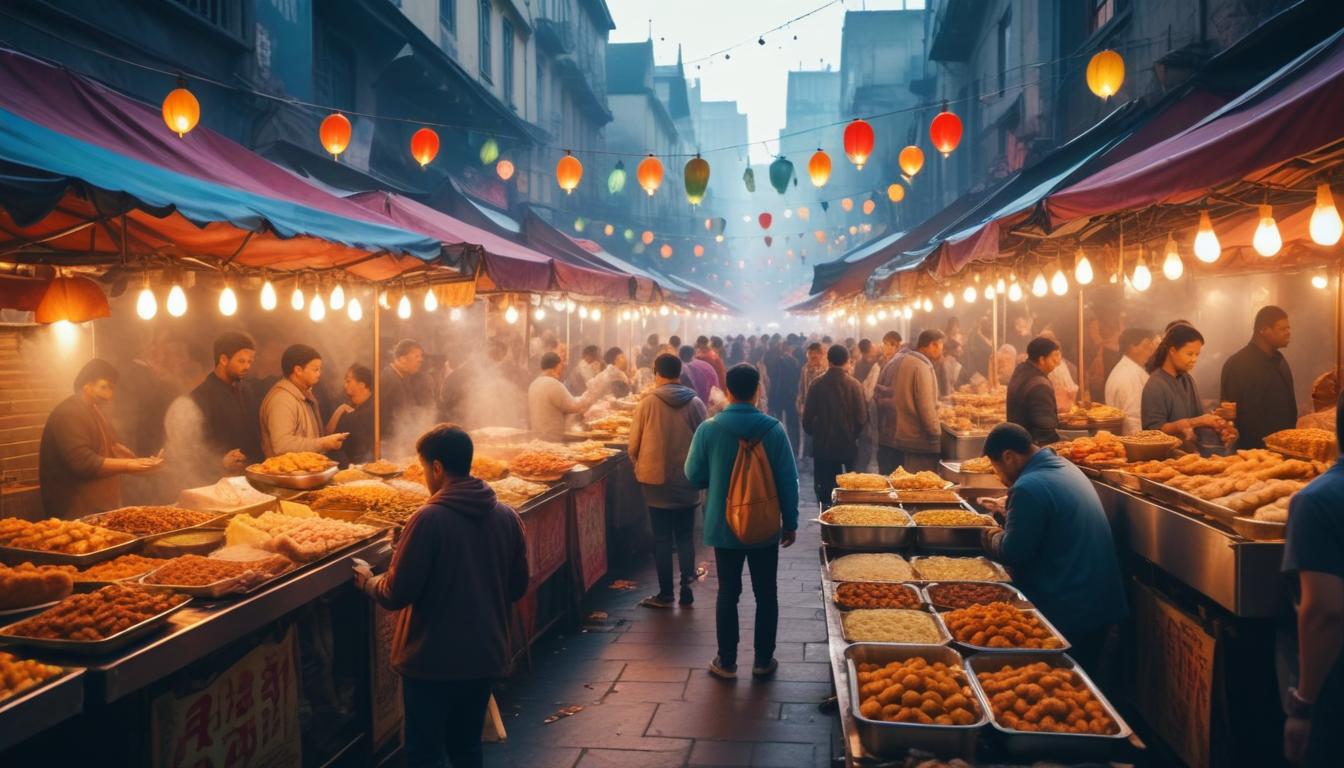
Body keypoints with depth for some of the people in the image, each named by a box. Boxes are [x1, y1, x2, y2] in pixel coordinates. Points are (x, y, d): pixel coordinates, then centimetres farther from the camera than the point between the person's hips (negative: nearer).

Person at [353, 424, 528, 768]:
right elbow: (518, 587, 6)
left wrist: (368, 581, 4)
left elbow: (397, 594, -16)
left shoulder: (429, 519, -19)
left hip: (432, 660, -5)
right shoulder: (507, 517, -3)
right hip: (485, 656, 5)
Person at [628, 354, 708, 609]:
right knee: (685, 537, 14)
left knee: (662, 539, 7)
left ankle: (665, 594, 12)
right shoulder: (695, 404, -6)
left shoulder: (647, 403, -11)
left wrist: (640, 467, 14)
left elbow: (633, 446, -5)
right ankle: (686, 590, 12)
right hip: (688, 482, 2)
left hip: (657, 482, -2)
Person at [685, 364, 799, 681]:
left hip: (724, 526, 0)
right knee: (766, 594, 13)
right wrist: (790, 522, 4)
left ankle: (726, 662, 18)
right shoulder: (773, 429, -11)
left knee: (728, 594, 11)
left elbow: (694, 476, -1)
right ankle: (763, 661, 21)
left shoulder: (708, 429, -11)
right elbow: (788, 480, -6)